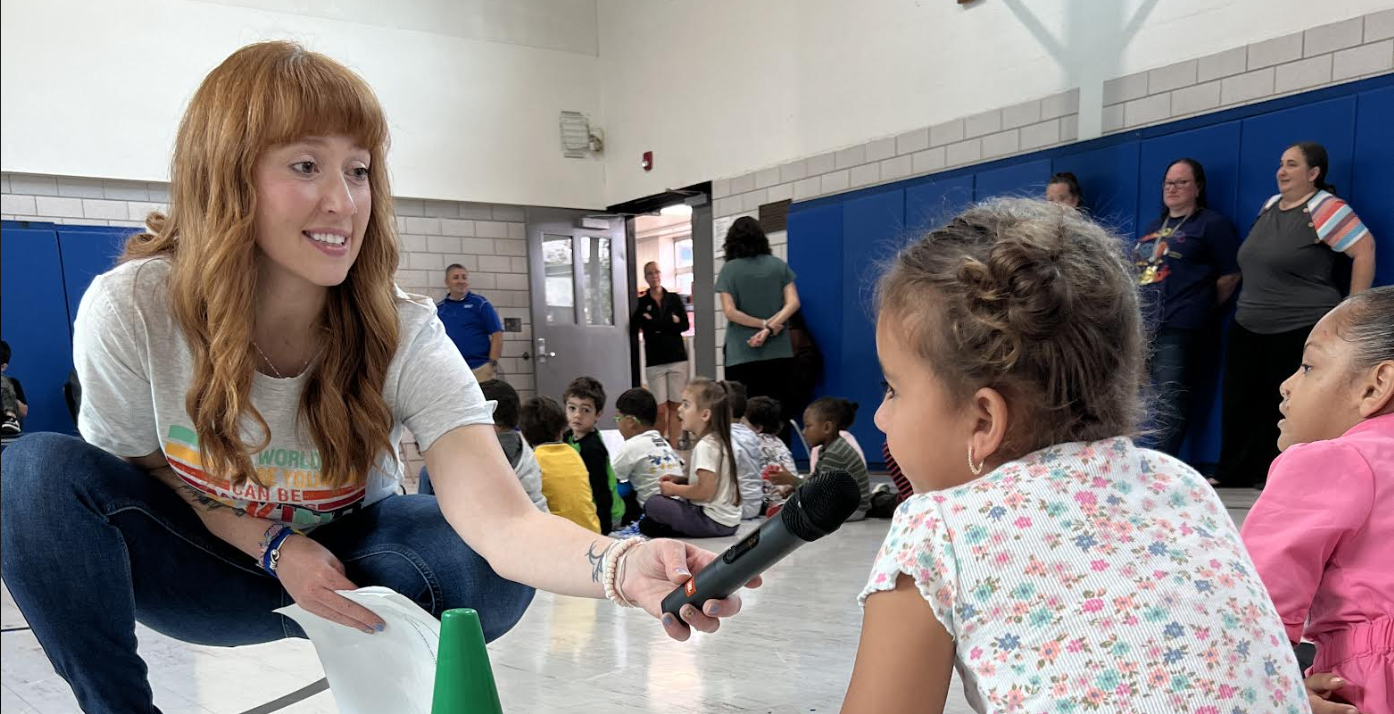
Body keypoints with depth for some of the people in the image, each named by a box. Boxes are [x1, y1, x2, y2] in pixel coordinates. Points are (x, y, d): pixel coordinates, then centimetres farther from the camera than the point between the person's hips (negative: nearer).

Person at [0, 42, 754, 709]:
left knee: (491, 565, -29)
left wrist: (625, 566, -61)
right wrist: (274, 543, -23)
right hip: (197, 566, 1)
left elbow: (505, 526, -40)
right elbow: (135, 470, -7)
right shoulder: (128, 312, -25)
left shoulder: (403, 337, -26)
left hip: (343, 560, 0)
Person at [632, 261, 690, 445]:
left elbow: (685, 325, -1)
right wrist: (670, 323, -12)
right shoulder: (641, 302, 4)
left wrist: (655, 324, -9)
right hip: (654, 361, -2)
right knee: (660, 409, -5)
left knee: (675, 406, 1)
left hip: (677, 358, 2)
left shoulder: (674, 298, 9)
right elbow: (634, 327, -10)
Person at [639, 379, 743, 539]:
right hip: (725, 517, 9)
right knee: (665, 501, 20)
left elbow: (705, 491, -24)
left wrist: (674, 489, -8)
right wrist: (679, 480, 10)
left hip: (714, 521, -9)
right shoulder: (719, 441, 9)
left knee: (652, 505, -6)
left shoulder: (705, 446, -20)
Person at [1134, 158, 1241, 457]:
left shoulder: (1212, 224, 0)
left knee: (1170, 405, -8)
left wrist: (1201, 308, 2)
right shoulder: (1153, 227, 22)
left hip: (1177, 330, -8)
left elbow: (1230, 275, -3)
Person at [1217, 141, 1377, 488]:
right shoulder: (1270, 206, 12)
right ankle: (1231, 478, 20)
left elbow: (1364, 250, -16)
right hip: (1247, 329, 8)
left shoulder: (1324, 208, -12)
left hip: (1300, 332, -8)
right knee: (1240, 406, 10)